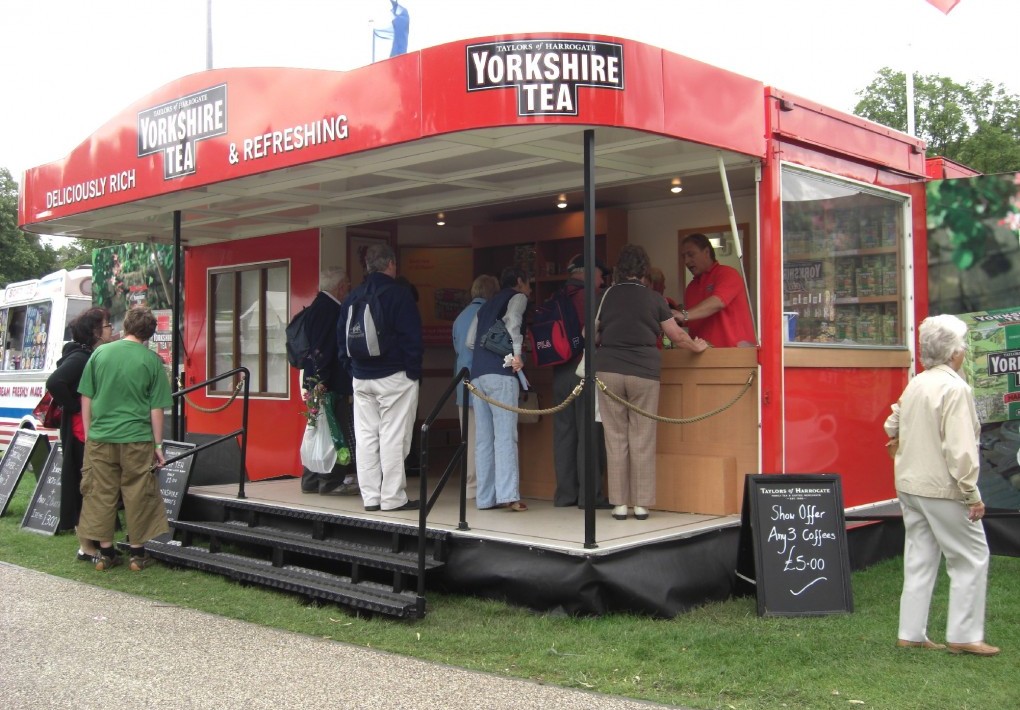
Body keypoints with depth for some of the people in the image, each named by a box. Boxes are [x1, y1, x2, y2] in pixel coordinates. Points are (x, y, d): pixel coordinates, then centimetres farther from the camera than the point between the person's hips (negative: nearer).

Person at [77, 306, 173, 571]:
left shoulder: (100, 353, 2)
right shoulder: (152, 360, -5)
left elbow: (86, 398, 7)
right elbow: (156, 408, -4)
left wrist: (88, 434, 16)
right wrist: (158, 444, 4)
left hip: (100, 439, 2)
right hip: (136, 440, -2)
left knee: (101, 494, 11)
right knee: (137, 495, 8)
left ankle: (105, 552, 18)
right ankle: (137, 553, 16)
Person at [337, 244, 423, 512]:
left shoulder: (352, 297, 11)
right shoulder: (399, 294, -7)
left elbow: (341, 337, 14)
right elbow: (412, 337, -11)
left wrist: (351, 369, 15)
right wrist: (414, 370, -3)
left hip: (361, 378, 6)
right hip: (394, 377, -6)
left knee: (365, 437, 7)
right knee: (393, 438, -2)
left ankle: (370, 497, 11)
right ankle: (392, 497, -1)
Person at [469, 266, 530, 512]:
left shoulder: (488, 304, 27)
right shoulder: (518, 297, 8)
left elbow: (470, 339, 20)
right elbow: (511, 320, -14)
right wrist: (517, 352, -17)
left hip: (477, 373, 6)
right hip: (500, 372, -6)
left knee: (484, 437, 4)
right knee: (505, 435, -9)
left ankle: (485, 497, 4)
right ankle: (508, 494, -15)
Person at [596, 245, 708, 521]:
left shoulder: (607, 296, 6)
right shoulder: (654, 299, 3)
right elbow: (676, 336, 8)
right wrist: (697, 346, 27)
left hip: (609, 370, 1)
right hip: (644, 373, -1)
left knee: (616, 438, 5)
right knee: (642, 440, 4)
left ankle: (619, 503, 6)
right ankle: (641, 504, 6)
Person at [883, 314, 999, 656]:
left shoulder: (915, 385, 8)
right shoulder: (955, 388, -17)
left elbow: (892, 427, 20)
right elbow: (960, 448, -21)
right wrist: (972, 494, -17)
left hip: (909, 484, 8)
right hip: (943, 488, -8)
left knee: (920, 558, 13)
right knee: (971, 558, 5)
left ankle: (911, 633, 17)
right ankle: (963, 635, 8)